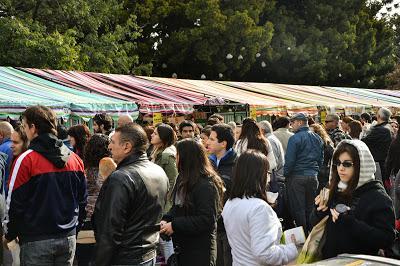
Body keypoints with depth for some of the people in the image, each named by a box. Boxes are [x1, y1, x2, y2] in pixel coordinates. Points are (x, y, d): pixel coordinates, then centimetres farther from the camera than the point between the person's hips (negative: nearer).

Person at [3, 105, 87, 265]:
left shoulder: (26, 160, -13)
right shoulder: (75, 159, 3)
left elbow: (14, 202, -9)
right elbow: (82, 199, 9)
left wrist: (9, 235, 5)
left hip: (36, 241, -5)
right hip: (68, 238, 5)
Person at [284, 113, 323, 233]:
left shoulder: (295, 138, -12)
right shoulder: (317, 138, 9)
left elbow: (290, 160, -15)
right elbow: (321, 159, 14)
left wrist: (286, 174, -3)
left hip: (297, 177, -6)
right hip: (313, 176, 6)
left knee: (298, 208, 2)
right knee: (311, 207, 14)